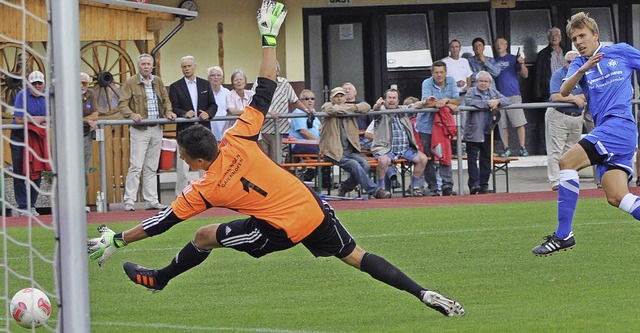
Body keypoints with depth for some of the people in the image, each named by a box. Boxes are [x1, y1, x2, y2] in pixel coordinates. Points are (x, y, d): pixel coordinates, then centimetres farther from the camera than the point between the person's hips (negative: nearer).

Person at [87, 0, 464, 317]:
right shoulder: (238, 140, -5)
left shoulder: (204, 191, -12)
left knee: (203, 237, 11)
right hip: (315, 209, 5)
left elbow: (163, 222, -4)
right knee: (356, 256, 11)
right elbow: (265, 93, -1)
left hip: (282, 231, -5)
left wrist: (118, 239, 5)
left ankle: (160, 279, 30)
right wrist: (269, 40, 5)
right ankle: (425, 294, 2)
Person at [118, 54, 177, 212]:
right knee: (136, 166, -10)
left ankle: (152, 200, 13)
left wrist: (168, 112, -1)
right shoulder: (130, 83, -4)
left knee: (151, 168, 10)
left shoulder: (158, 82, 13)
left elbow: (166, 100, 19)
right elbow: (122, 104, -9)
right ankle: (129, 201, -7)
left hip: (157, 129, 5)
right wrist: (132, 115, -26)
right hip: (139, 129, -5)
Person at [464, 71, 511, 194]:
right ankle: (474, 184, -9)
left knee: (486, 159, 9)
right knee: (472, 158, -8)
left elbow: (507, 101, 9)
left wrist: (497, 101, -13)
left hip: (488, 132, 5)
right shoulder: (471, 92, 1)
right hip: (474, 132, -5)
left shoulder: (494, 92, 15)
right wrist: (487, 103, -19)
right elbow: (468, 101, -19)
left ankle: (483, 185, 16)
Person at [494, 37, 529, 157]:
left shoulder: (513, 59, 5)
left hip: (513, 95, -3)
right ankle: (506, 149, 7)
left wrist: (522, 64, -17)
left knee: (519, 123, -6)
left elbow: (525, 75, 1)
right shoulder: (494, 61, 14)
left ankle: (522, 148, -3)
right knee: (503, 125, 3)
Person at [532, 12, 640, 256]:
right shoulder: (579, 63, 18)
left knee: (567, 162, -18)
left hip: (619, 123, -6)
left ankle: (563, 235, -17)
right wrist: (583, 69, -16)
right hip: (605, 129, 6)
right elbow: (564, 91, 0)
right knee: (616, 197, -5)